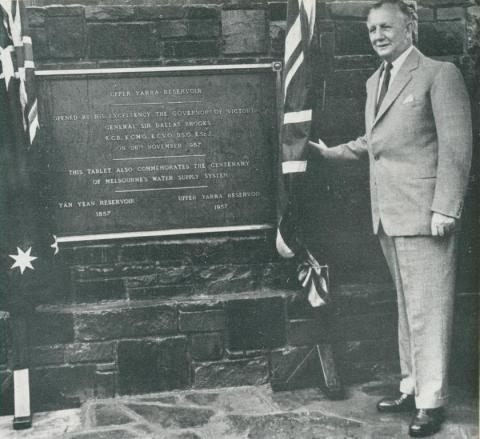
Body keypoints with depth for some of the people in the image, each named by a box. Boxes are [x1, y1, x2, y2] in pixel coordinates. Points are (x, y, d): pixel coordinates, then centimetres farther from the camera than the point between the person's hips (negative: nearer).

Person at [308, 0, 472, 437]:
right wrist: (332, 152, 27)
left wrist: (445, 209, -17)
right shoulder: (375, 82, 18)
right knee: (406, 308, 15)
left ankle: (431, 401, 5)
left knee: (428, 309, -4)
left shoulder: (440, 74, -6)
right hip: (388, 215, 8)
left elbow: (457, 146, -11)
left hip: (424, 213, -8)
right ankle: (411, 388, 25)